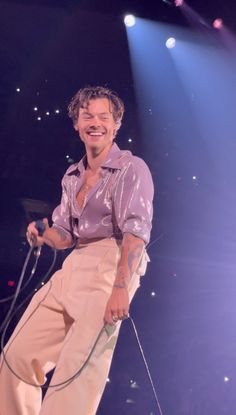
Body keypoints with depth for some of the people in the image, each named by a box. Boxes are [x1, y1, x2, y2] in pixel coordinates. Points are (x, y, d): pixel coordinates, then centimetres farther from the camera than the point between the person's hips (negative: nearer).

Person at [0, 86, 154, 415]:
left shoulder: (131, 168, -6)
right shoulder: (72, 175, 16)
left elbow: (136, 230, -18)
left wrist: (121, 287, -29)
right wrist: (44, 236, -5)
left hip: (113, 265, -7)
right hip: (75, 265, 7)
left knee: (79, 366, -17)